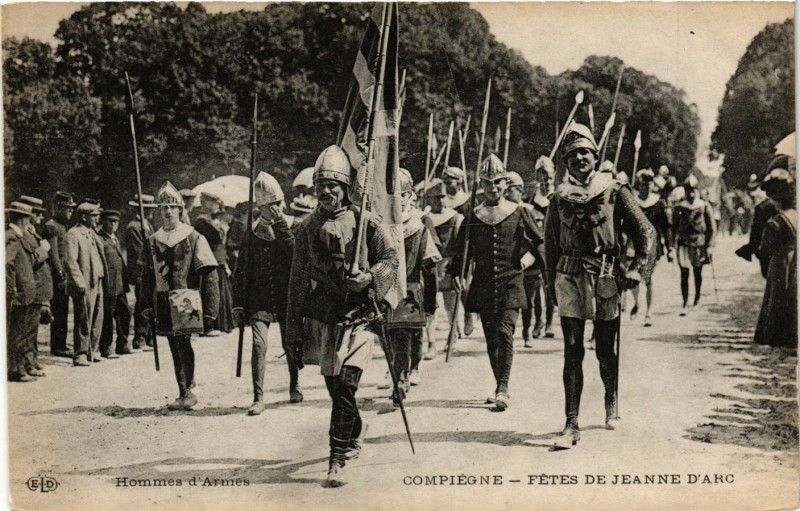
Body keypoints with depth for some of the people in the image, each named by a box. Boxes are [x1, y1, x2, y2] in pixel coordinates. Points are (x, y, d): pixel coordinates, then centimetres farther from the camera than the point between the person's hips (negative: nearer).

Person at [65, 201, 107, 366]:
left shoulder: (92, 233, 18)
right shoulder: (73, 234, -9)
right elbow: (71, 261, -15)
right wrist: (80, 283, -20)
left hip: (97, 283, 9)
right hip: (85, 285, -8)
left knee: (97, 319, 12)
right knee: (84, 321, -4)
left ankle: (93, 351, 23)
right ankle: (80, 355, 3)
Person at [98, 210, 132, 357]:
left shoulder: (115, 239, 19)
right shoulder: (99, 239, -10)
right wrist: (104, 283, -20)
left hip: (120, 285, 9)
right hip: (108, 285, -9)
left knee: (125, 313, 12)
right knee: (107, 317, -2)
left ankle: (122, 345, 23)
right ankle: (105, 349, 6)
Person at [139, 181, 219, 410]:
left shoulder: (194, 238, 0)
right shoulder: (153, 241, 12)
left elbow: (209, 273, -2)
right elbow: (147, 275, 17)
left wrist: (211, 305, -7)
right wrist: (146, 305, 12)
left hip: (185, 301, -5)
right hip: (163, 302, 5)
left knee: (183, 343, -15)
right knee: (175, 348, 9)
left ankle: (188, 392, -8)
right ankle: (184, 393, 16)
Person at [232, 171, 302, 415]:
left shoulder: (291, 228, 4)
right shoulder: (251, 233, 7)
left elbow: (296, 253, -17)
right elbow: (241, 271, 8)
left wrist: (280, 224, -13)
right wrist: (238, 304, 4)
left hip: (286, 298, 0)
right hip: (259, 299, 0)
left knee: (290, 344, 10)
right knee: (258, 344, -13)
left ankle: (294, 386, 35)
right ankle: (258, 398, -10)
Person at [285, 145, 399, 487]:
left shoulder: (364, 222, -1)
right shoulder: (308, 228, 8)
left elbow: (392, 259, 3)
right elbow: (297, 281, 10)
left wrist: (368, 278, -17)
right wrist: (293, 330, 7)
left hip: (357, 317, -4)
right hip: (321, 318, 4)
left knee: (345, 387, -13)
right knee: (334, 387, 13)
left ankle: (338, 460, -7)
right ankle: (353, 439, 37)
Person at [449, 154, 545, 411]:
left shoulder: (519, 213, 2)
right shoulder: (474, 216, 7)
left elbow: (540, 243, 12)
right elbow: (461, 248, 16)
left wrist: (527, 260, 1)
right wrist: (455, 273, 6)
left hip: (511, 283, -3)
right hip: (483, 285, 3)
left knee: (505, 332, -17)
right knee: (491, 338, 9)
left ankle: (503, 389, -16)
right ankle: (500, 388, 22)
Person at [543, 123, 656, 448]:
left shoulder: (614, 190, 0)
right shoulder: (560, 196, 7)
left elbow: (646, 232, 3)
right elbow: (550, 244, 15)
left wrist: (637, 270, -5)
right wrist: (552, 283, 13)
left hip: (606, 277, -1)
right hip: (569, 277, 1)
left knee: (605, 350, 10)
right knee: (572, 351, -5)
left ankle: (611, 404, 38)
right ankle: (571, 425, -4)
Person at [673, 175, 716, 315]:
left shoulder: (705, 206, -1)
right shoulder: (679, 207, 4)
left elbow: (712, 227, 1)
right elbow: (675, 227, 10)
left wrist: (710, 246, -4)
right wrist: (674, 244, 4)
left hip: (699, 243, 0)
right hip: (684, 244, 0)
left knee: (698, 273, 14)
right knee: (684, 274, -7)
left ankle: (697, 299, 32)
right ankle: (685, 304, -4)